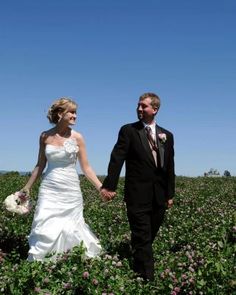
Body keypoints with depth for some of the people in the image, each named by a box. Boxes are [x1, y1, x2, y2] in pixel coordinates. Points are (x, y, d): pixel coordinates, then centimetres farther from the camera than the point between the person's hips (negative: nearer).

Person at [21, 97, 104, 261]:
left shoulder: (77, 137, -2)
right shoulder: (45, 136, 2)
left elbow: (86, 167, 0)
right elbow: (40, 166, 10)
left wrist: (101, 187, -8)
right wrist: (27, 188, 13)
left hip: (70, 190, -1)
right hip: (49, 190, 1)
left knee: (71, 230, 4)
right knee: (45, 231, -2)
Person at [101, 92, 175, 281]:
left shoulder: (167, 135, 12)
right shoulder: (128, 131, 0)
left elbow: (170, 167, 13)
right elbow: (117, 159, -9)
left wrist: (170, 194, 11)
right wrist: (109, 185, -19)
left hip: (159, 196, 4)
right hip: (138, 195, -4)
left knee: (149, 238, 13)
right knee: (142, 239, -2)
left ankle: (139, 269, 30)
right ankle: (147, 279, 4)